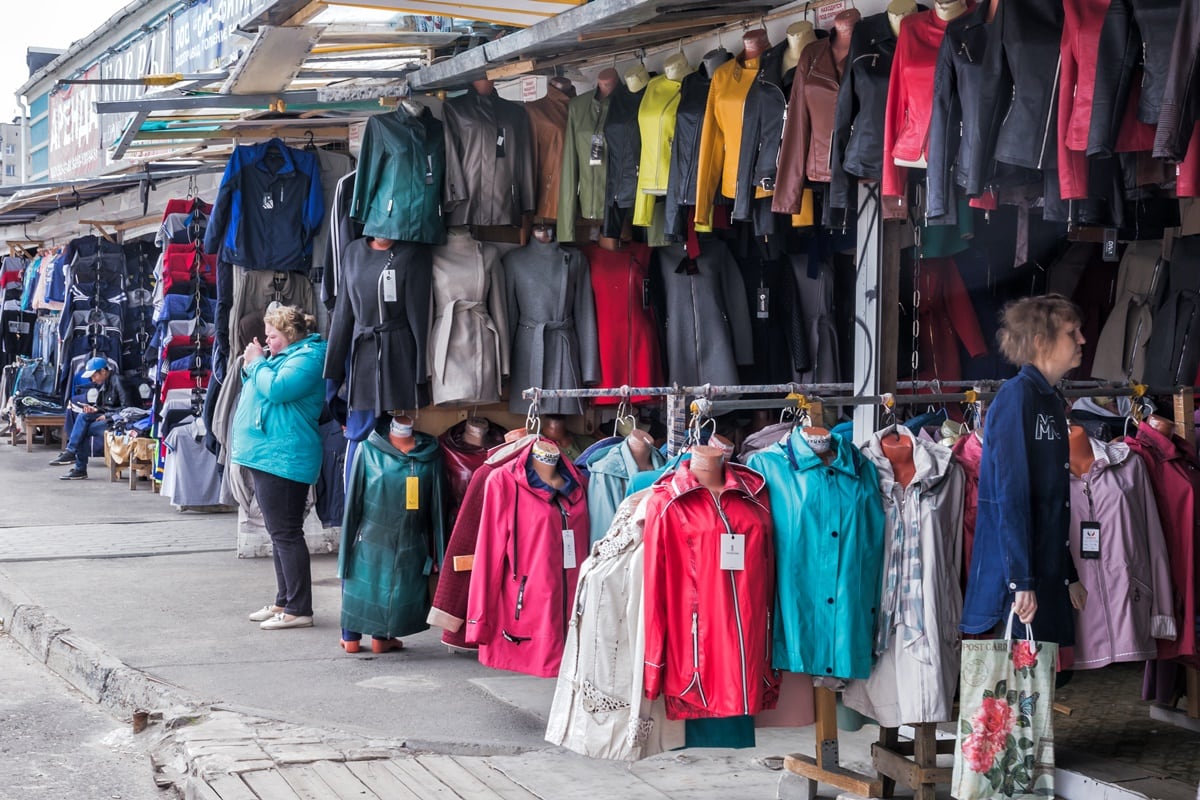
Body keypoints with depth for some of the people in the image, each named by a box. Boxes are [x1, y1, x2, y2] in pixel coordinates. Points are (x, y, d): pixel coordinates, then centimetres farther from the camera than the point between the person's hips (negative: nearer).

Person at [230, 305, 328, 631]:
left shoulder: (308, 357, -11)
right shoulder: (286, 356, 21)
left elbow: (276, 389, -24)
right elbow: (257, 391, 28)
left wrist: (257, 363, -8)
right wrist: (250, 367, 10)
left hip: (283, 458, -11)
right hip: (267, 455, 11)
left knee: (286, 534, -10)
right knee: (279, 534, 14)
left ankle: (298, 609, -9)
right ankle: (283, 602, 21)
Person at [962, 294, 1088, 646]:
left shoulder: (1053, 402, 15)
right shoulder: (1017, 396, -11)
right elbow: (1010, 494, -18)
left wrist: (1070, 575, 20)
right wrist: (1022, 581, -23)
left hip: (1050, 574, 9)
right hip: (1017, 577, -9)